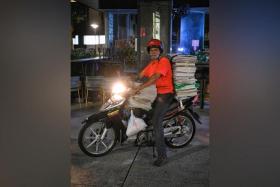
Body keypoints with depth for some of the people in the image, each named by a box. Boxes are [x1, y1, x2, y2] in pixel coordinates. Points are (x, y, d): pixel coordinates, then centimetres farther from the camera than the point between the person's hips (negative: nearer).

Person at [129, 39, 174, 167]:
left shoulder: (164, 61, -11)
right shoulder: (152, 63, 19)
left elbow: (155, 77, -24)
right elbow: (140, 75, 14)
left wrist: (138, 88, -30)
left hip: (164, 94, -10)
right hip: (155, 94, 10)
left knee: (156, 122, -19)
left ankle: (162, 155, -16)